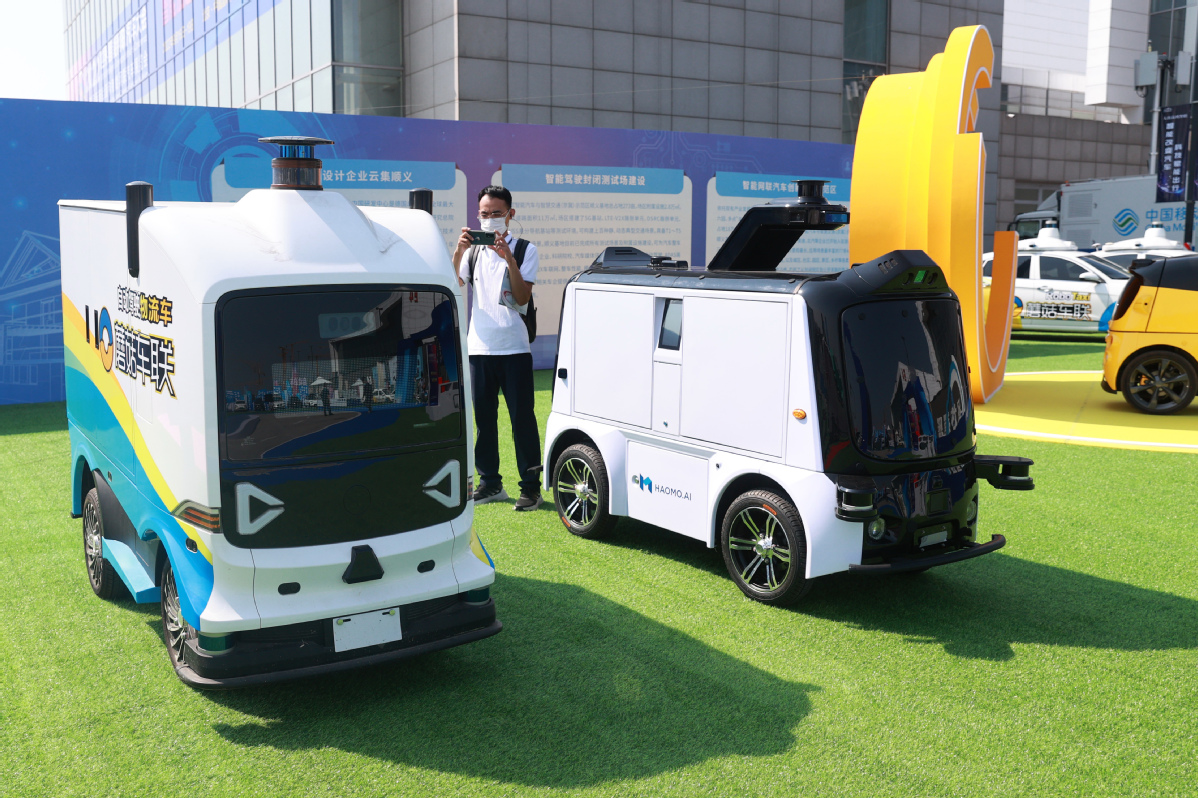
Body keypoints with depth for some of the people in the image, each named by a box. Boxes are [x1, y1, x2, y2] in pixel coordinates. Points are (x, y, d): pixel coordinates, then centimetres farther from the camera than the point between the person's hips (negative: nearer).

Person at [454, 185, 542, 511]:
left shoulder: (524, 249, 3)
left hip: (514, 347, -3)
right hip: (479, 347, 4)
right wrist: (458, 252, -16)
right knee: (484, 417, 8)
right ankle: (490, 483, 19)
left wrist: (508, 258, -19)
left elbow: (522, 297, -9)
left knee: (522, 417, -3)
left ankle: (530, 486, 4)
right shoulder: (473, 249, 12)